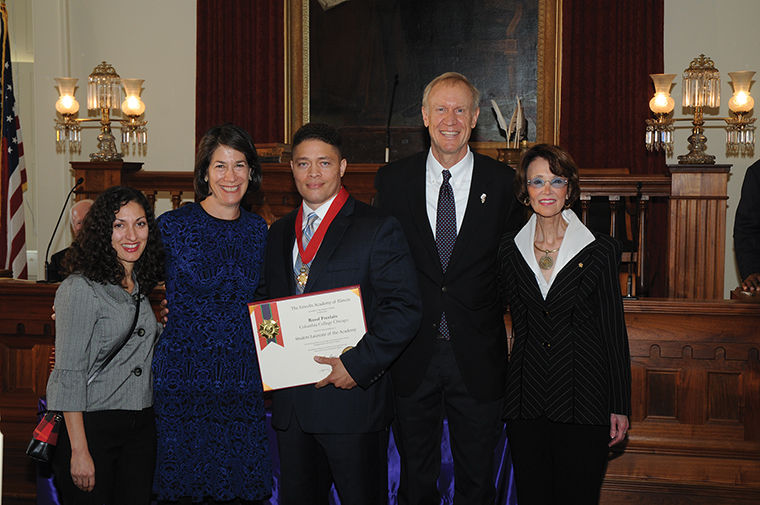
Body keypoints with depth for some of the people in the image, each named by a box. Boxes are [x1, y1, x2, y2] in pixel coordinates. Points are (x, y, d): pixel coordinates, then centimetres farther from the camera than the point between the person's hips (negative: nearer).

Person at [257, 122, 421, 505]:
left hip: (352, 400, -5)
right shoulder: (278, 233, 14)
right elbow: (266, 300, 20)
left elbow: (403, 310, -12)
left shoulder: (378, 229, -6)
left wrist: (357, 364, -19)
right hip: (289, 403, 5)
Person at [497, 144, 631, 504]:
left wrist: (620, 407, -2)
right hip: (526, 397, 3)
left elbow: (614, 331, -1)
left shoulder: (601, 250, -3)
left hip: (584, 397, -2)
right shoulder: (510, 248, 4)